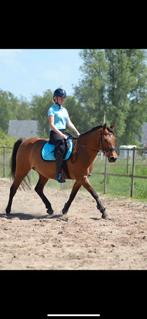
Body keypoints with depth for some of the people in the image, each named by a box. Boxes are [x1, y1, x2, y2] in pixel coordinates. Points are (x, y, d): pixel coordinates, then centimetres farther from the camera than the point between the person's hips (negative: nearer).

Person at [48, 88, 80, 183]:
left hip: (64, 133, 8)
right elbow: (51, 125, -12)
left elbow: (69, 123, 17)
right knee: (61, 147, -34)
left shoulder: (64, 110, 20)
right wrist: (61, 134, -21)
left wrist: (77, 132, 2)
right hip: (55, 133, -8)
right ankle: (59, 174, -40)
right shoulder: (52, 109, -2)